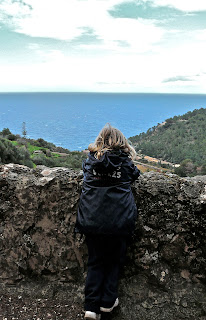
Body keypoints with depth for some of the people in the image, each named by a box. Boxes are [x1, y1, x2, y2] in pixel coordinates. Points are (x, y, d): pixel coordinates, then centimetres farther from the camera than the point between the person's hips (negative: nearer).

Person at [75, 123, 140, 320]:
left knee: (95, 261, 15)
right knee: (114, 260, 18)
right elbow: (135, 175, 18)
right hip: (118, 220, -1)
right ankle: (108, 302, 22)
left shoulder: (91, 161, 4)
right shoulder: (125, 162, 1)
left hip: (91, 220, 2)